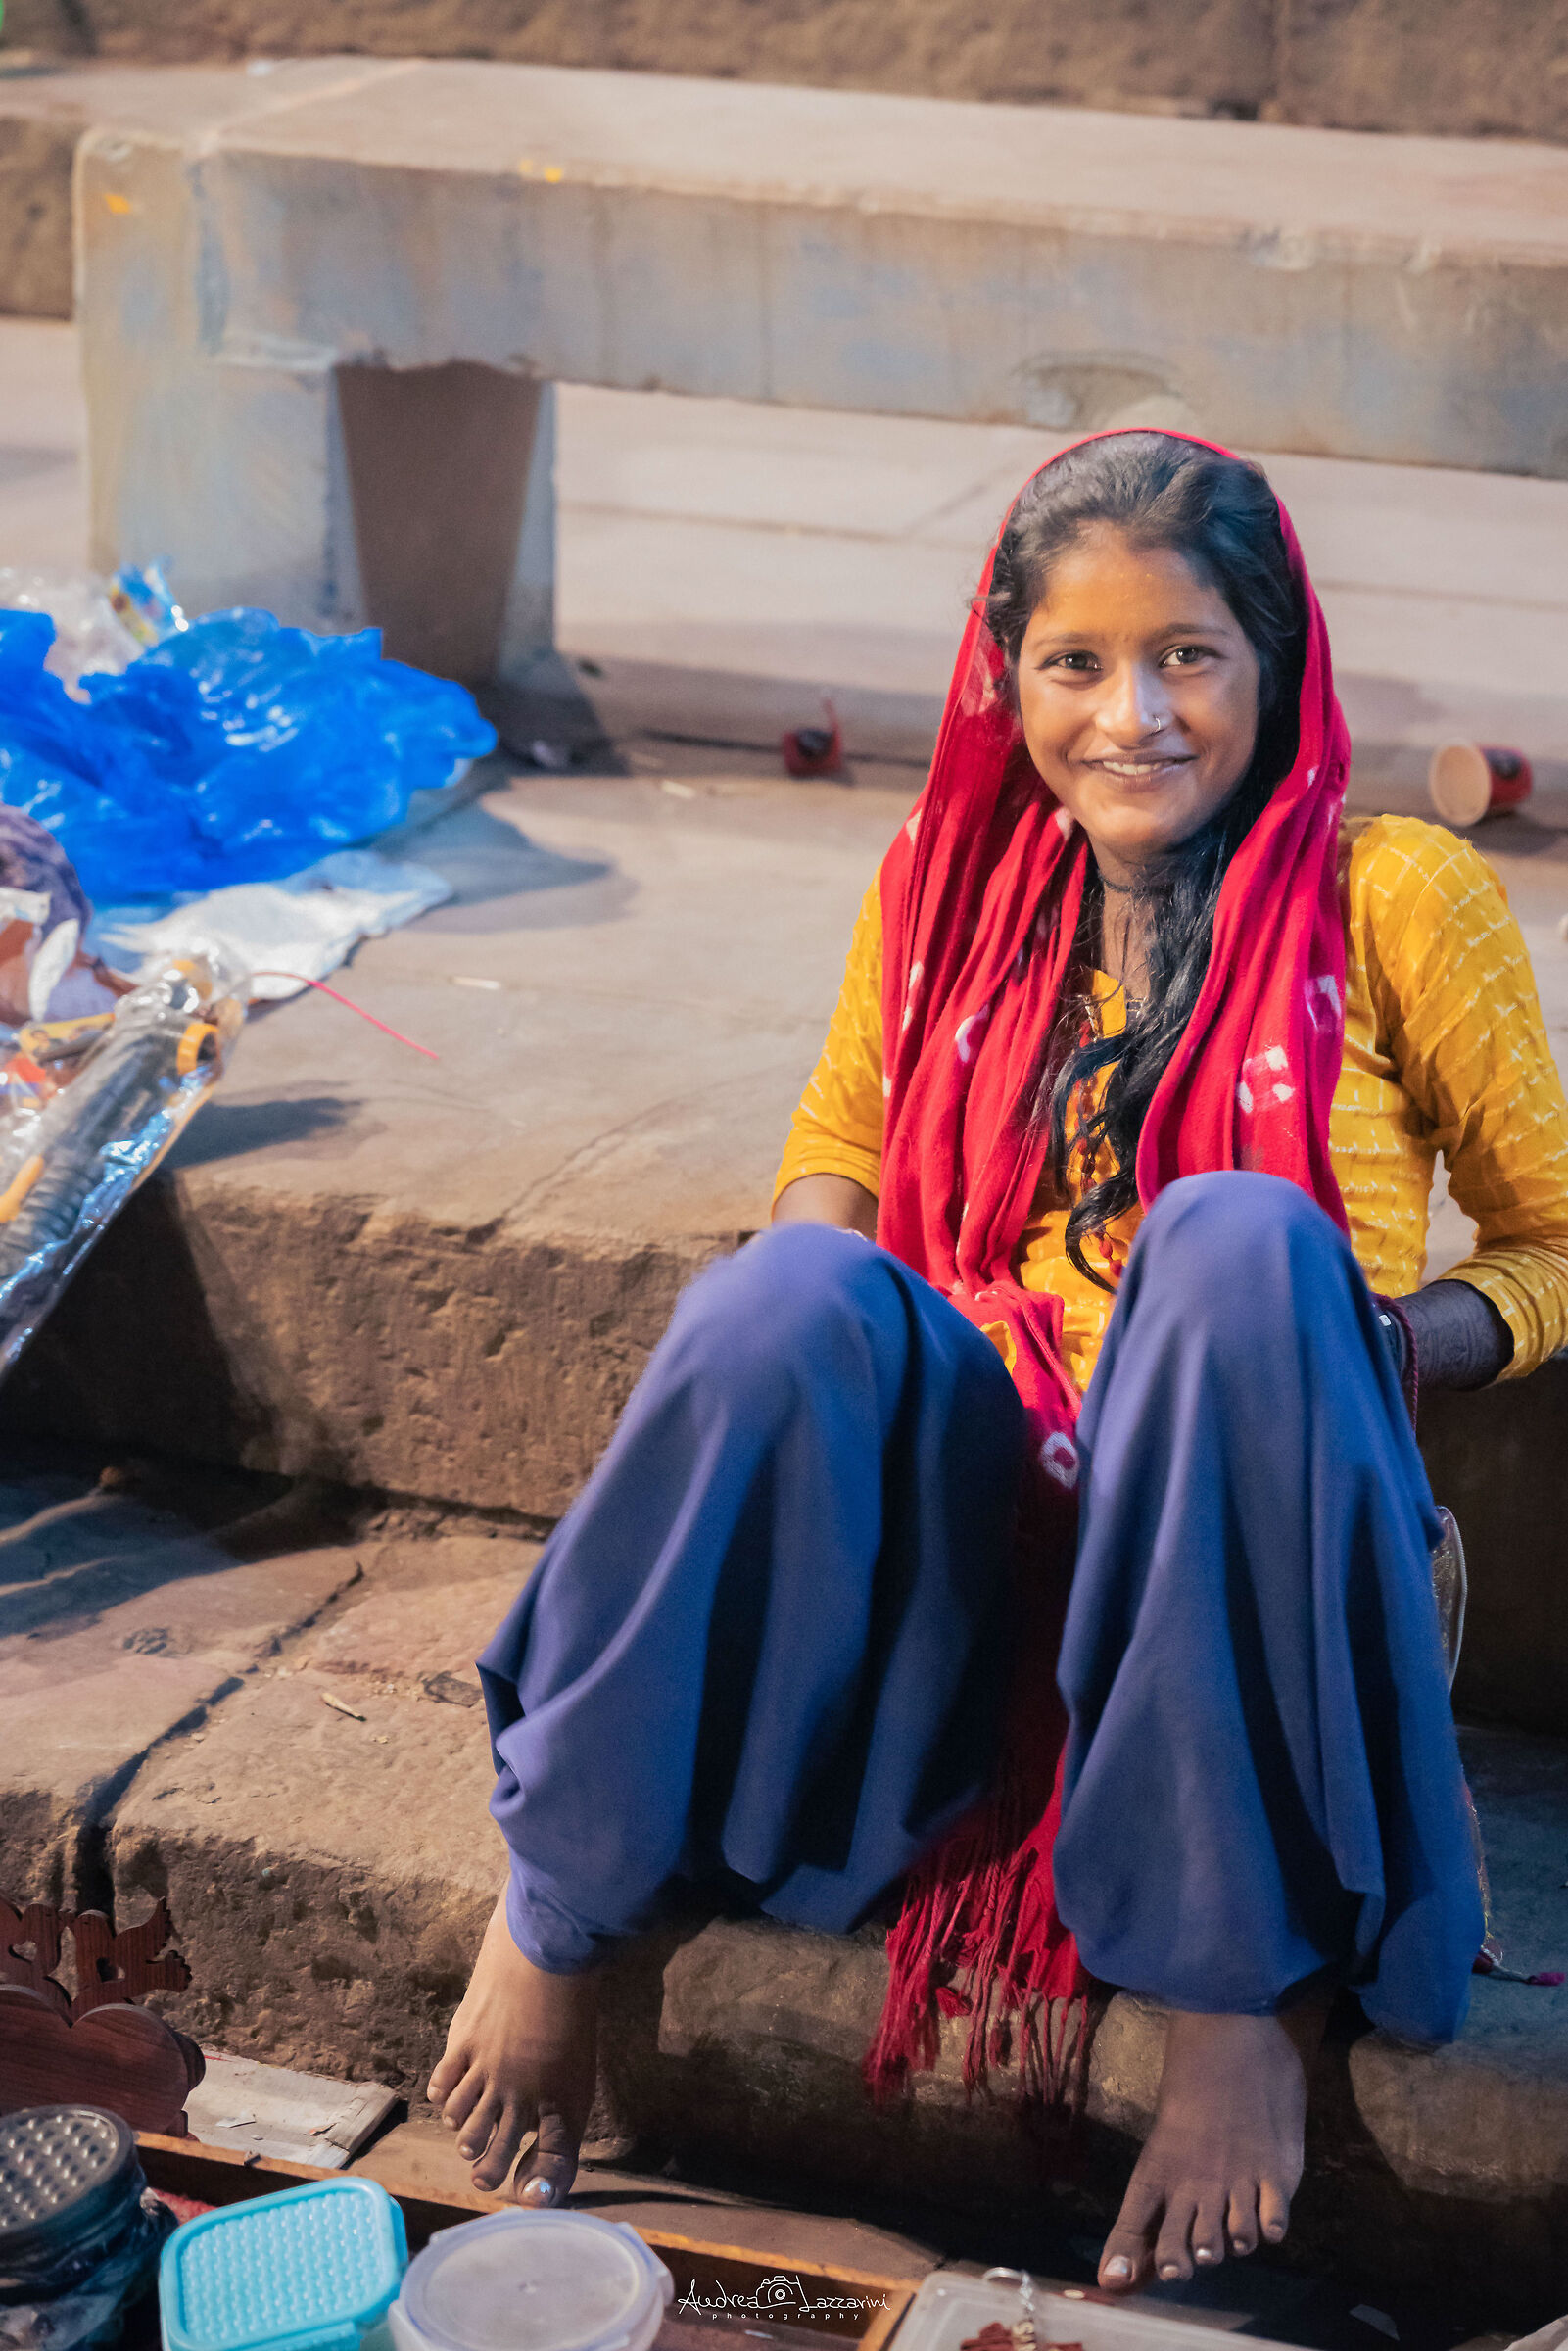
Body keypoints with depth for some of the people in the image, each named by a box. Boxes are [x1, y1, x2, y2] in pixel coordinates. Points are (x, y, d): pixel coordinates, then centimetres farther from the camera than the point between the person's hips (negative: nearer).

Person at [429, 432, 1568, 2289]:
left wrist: (1376, 1347, -13)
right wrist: (829, 1334, -4)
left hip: (1247, 1565, -2)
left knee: (1239, 1239, -34)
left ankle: (1246, 1983, -30)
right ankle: (556, 1909, -17)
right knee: (797, 1293, -30)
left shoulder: (1394, 900, 3)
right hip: (979, 1525, 2)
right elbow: (835, 1158, 20)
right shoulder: (950, 887, 12)